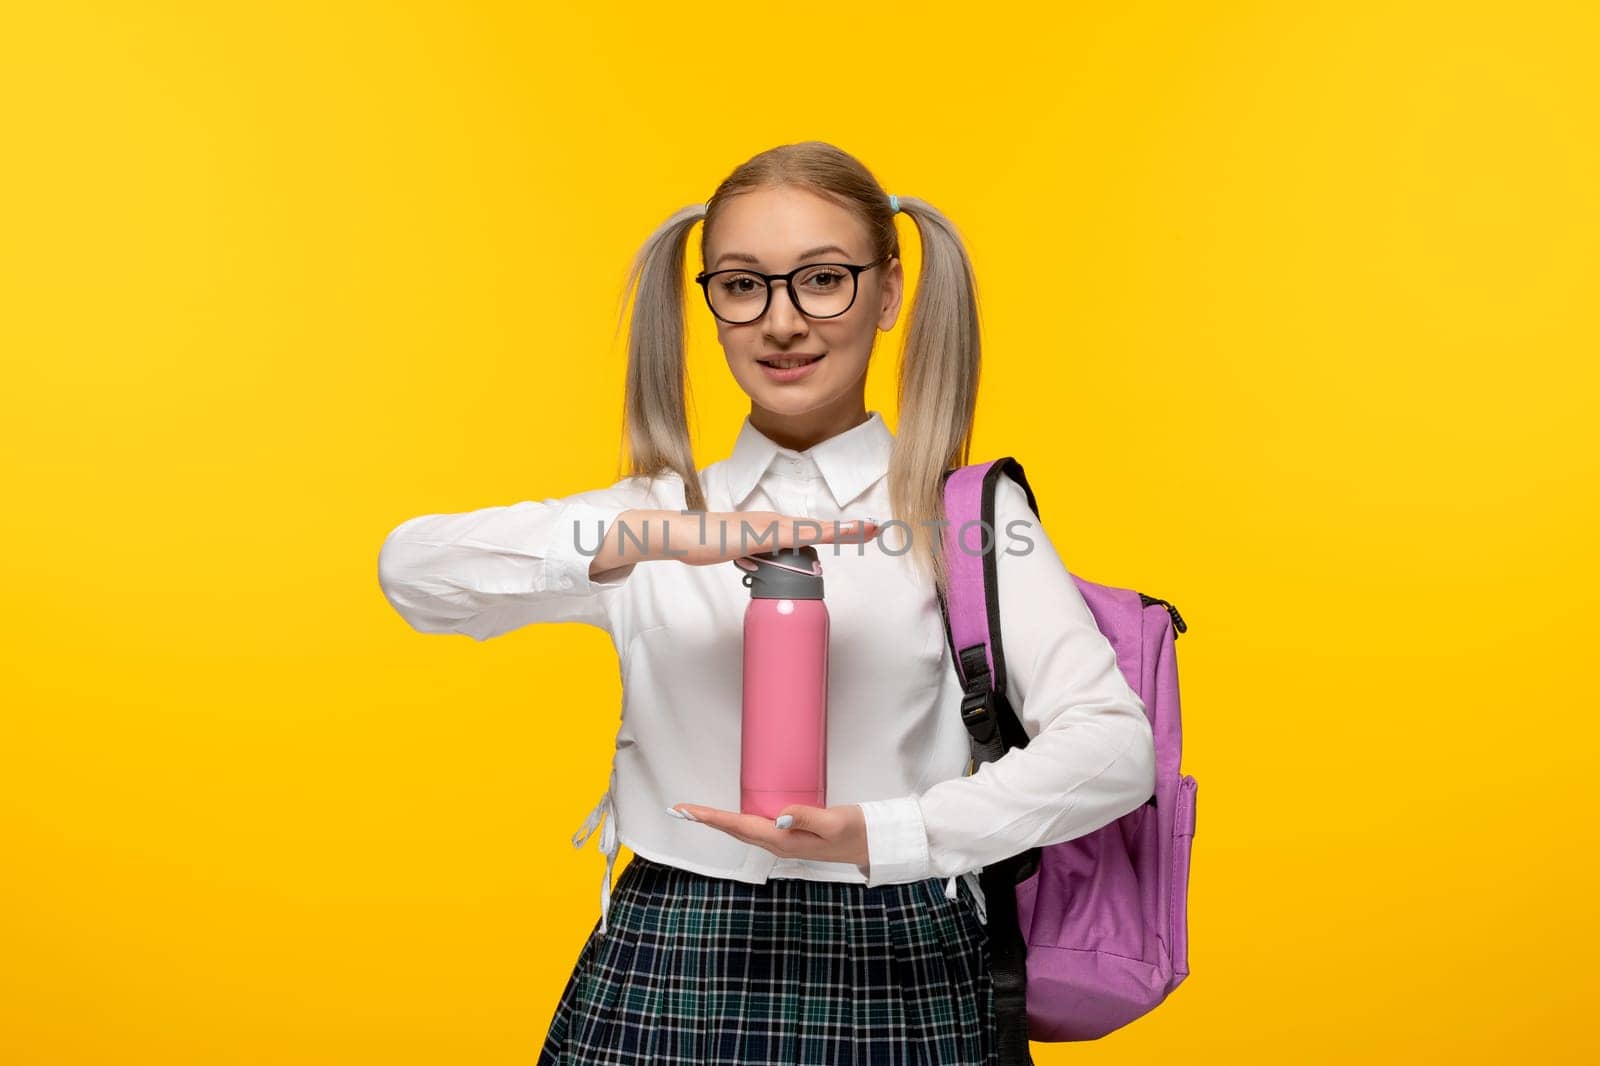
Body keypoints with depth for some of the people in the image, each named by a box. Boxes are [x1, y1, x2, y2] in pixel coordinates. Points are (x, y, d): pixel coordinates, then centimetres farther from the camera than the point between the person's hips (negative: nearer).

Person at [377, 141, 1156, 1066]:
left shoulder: (965, 512, -1)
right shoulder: (659, 513, 7)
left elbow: (1115, 745, -11)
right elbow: (412, 568, -7)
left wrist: (883, 837, -23)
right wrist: (638, 537, -21)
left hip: (894, 985, -1)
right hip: (662, 984, 2)